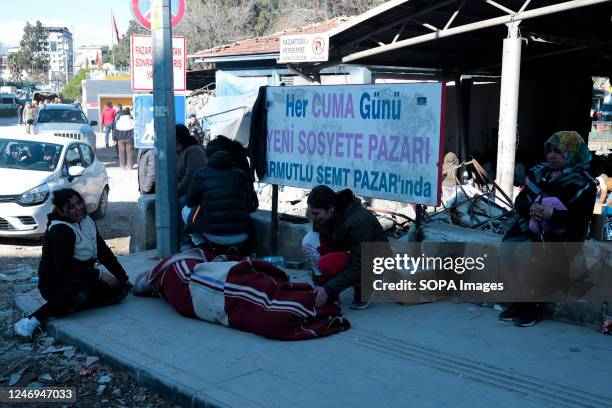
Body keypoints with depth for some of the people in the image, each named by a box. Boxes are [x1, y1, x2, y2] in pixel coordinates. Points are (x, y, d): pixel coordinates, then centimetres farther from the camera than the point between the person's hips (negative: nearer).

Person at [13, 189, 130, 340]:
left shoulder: (87, 222, 9)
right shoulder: (59, 231, -17)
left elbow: (104, 252, 15)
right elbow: (64, 265, -26)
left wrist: (123, 278, 11)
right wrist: (98, 274, -24)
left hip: (82, 279, 8)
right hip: (55, 281, -8)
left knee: (121, 289, -13)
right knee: (82, 292, -42)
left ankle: (70, 305, -12)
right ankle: (32, 320, -35)